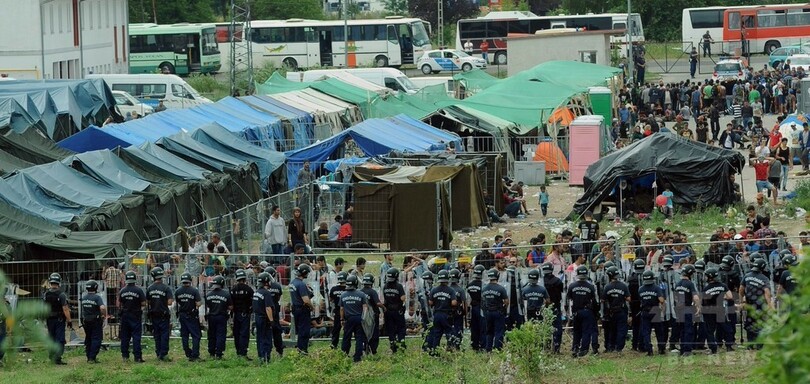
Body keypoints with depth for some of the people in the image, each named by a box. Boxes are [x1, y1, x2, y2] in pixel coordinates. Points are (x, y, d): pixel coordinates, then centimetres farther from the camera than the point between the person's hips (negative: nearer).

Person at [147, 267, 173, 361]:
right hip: (163, 315, -4)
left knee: (157, 335, 11)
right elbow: (169, 302, -16)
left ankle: (159, 354, 12)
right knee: (164, 334, -1)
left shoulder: (149, 288, 1)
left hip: (153, 314, 4)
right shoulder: (166, 288, -11)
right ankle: (164, 354, -8)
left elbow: (147, 302, 5)